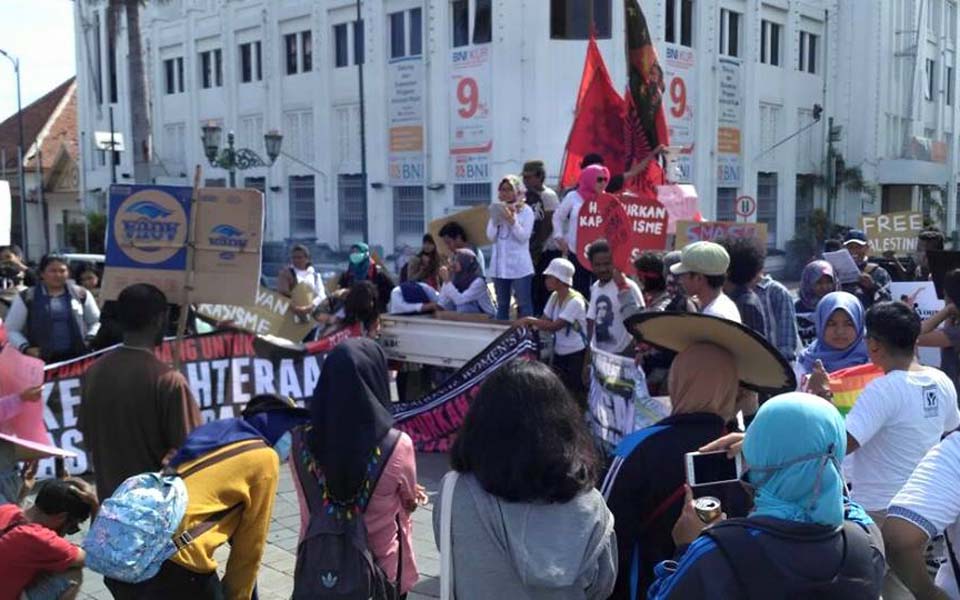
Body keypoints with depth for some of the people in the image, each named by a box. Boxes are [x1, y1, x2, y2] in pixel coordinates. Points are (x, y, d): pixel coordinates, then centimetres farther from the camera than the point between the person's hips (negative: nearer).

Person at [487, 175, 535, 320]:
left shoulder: (526, 211, -2)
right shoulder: (497, 211, 9)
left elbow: (524, 236, -9)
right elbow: (491, 236, 4)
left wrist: (512, 220, -19)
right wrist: (496, 221, -11)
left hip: (520, 265, -4)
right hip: (500, 264, 5)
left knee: (524, 303, 0)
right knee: (502, 304, 11)